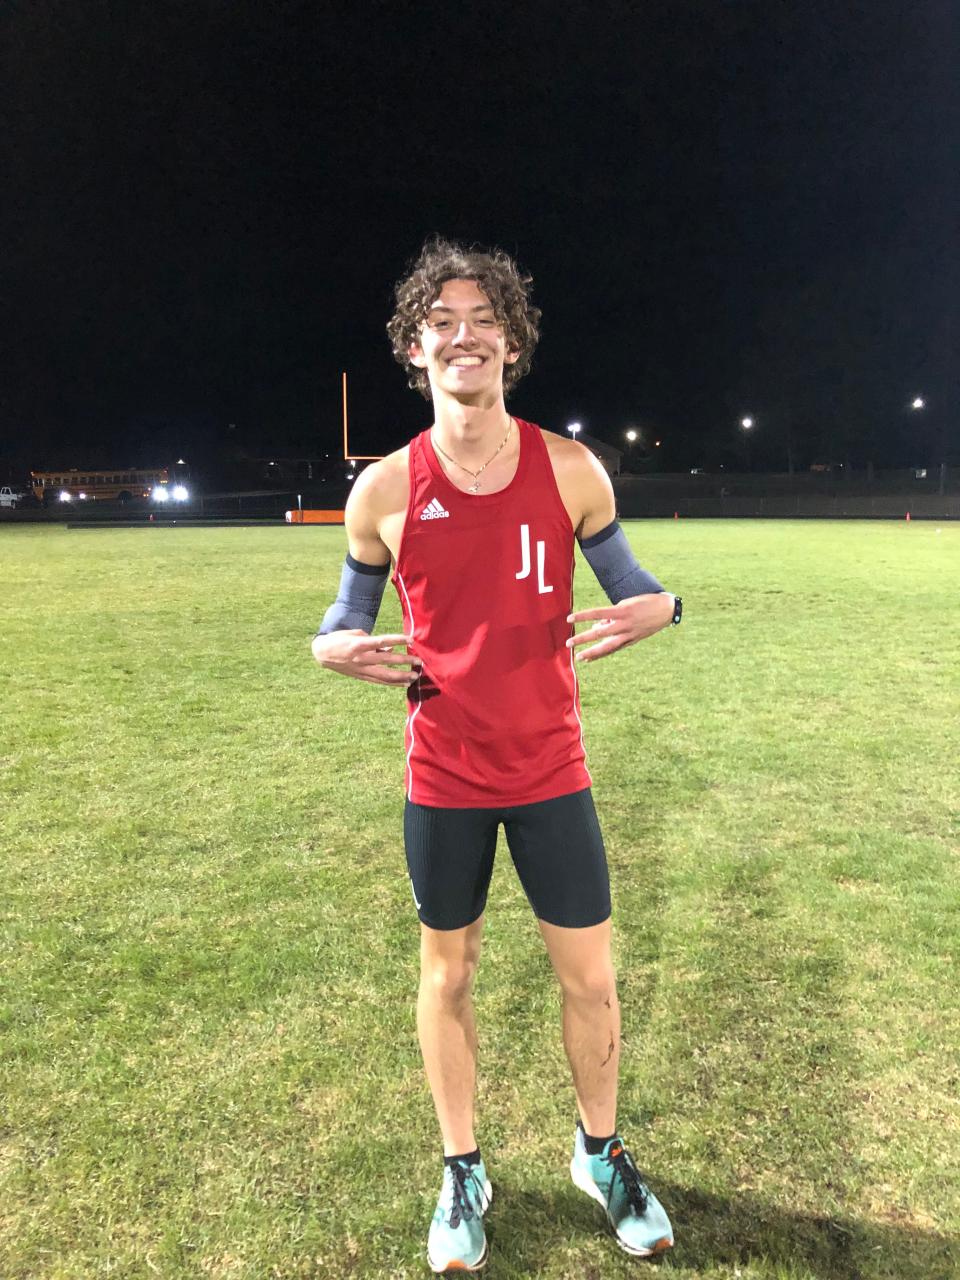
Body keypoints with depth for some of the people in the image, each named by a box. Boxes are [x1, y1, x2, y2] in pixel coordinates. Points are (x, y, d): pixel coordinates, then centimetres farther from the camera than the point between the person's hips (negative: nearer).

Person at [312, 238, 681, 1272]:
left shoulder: (570, 471, -6)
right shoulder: (383, 490, -6)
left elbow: (626, 581, 5)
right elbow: (346, 618, 5)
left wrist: (655, 608, -17)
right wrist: (341, 650, -18)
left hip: (550, 771, 1)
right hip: (443, 780, 0)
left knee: (590, 976, 11)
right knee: (447, 974, 15)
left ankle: (601, 1154, 41)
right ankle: (462, 1174, 41)